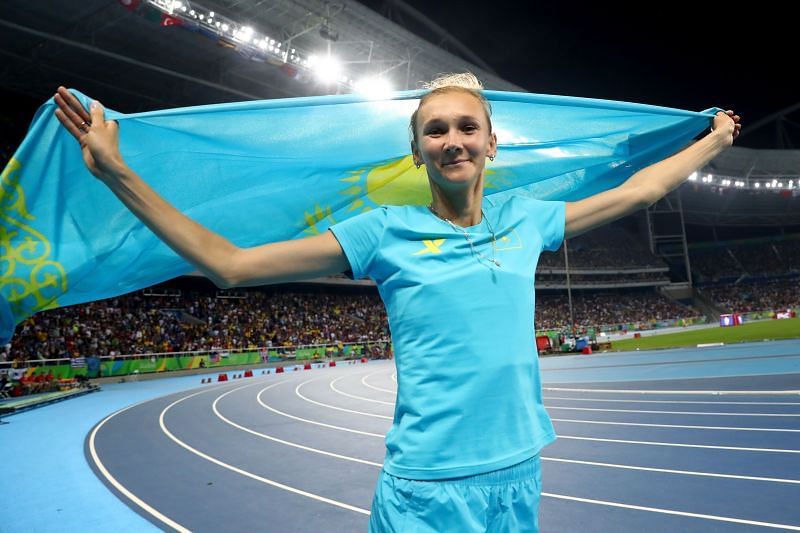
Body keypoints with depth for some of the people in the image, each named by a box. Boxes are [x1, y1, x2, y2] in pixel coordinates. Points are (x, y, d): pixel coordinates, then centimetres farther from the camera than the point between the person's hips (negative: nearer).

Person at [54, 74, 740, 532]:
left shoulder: (525, 219, 3)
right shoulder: (386, 231, -9)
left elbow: (633, 191, 18)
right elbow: (230, 263, -9)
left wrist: (714, 140, 27)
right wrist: (117, 172, -11)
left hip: (519, 475, 5)